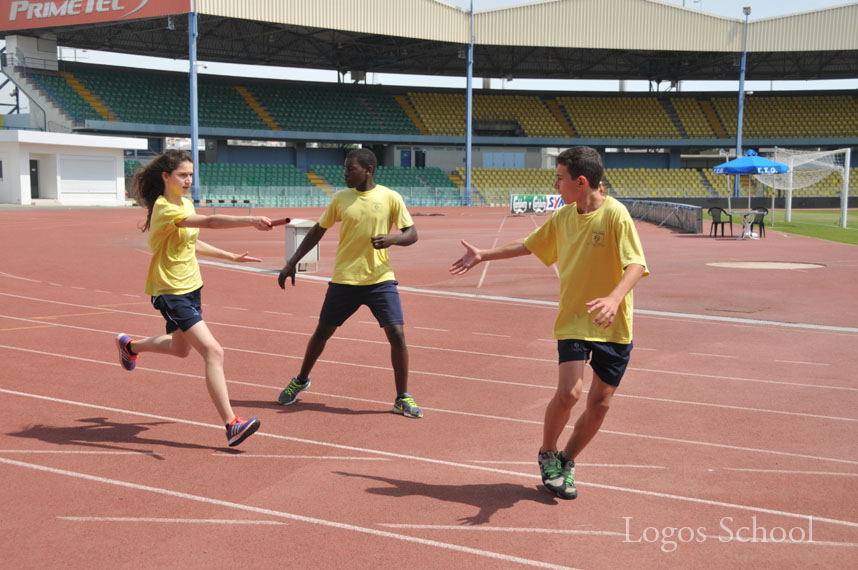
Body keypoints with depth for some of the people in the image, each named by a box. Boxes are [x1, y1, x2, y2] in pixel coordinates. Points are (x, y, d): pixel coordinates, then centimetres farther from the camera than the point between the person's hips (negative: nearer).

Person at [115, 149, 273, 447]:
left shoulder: (186, 204, 6)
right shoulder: (165, 209, -23)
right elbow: (210, 221, -39)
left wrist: (231, 256, 23)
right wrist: (251, 220, -49)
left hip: (191, 287, 10)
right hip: (171, 293, -9)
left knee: (181, 348, 28)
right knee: (213, 352, -18)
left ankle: (129, 345, 55)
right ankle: (231, 425, -17)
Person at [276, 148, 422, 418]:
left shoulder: (391, 198, -5)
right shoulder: (340, 198, 2)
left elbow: (412, 234, -1)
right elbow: (317, 231, 11)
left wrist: (393, 238, -24)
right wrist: (291, 263, 8)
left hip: (380, 279, -2)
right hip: (344, 281, 2)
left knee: (397, 334, -11)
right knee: (322, 332, 10)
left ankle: (403, 398, 5)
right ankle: (301, 380, 36)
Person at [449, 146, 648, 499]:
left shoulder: (615, 214, -12)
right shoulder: (562, 217, 5)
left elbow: (636, 265, -22)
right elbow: (528, 245, 21)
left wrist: (614, 298, -40)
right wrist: (482, 255, 23)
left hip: (614, 326, -2)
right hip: (574, 320, 2)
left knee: (600, 403, 3)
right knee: (569, 392, -15)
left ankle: (565, 462, 26)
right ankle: (547, 455, 11)